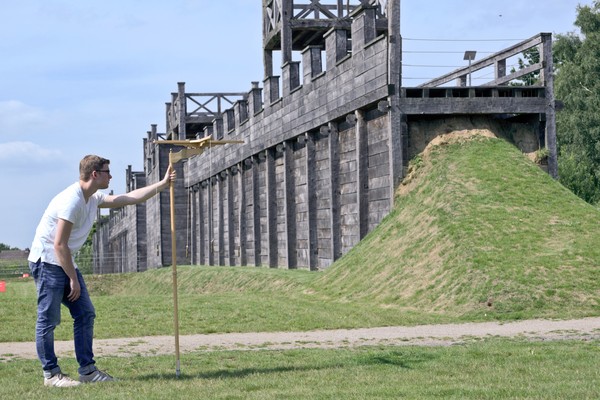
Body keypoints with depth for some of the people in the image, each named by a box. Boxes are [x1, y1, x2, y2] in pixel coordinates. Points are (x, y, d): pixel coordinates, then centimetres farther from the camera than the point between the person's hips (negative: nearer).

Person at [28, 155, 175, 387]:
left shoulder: (93, 199, 9)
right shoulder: (72, 200, -20)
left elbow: (130, 198, 18)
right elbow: (59, 245, -21)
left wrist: (163, 184, 17)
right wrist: (73, 279, -16)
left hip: (66, 262, 10)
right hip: (47, 262, -10)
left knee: (85, 314, 6)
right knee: (48, 320, -5)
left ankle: (87, 370, 11)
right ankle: (50, 374, 2)